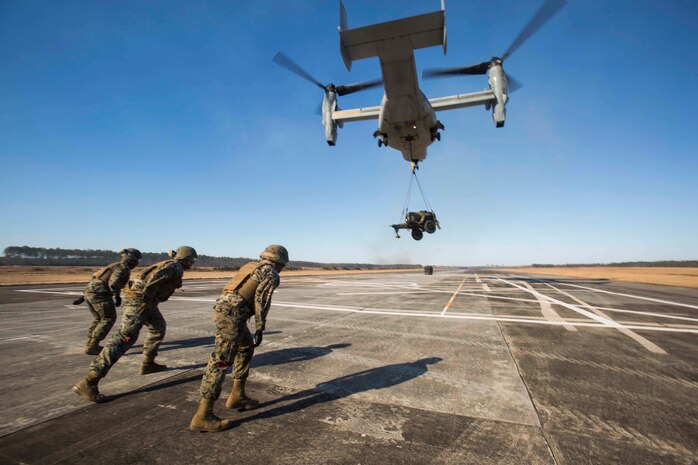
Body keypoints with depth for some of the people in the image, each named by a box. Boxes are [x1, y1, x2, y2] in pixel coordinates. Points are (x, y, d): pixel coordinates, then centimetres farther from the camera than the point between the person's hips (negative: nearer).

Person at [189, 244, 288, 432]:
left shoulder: (251, 267, 26)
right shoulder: (271, 274, 0)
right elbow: (261, 300, -11)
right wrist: (260, 329, -7)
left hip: (222, 307, 9)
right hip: (232, 313, -9)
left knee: (246, 348, 21)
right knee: (220, 362, -6)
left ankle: (237, 396, 25)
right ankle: (203, 416, -2)